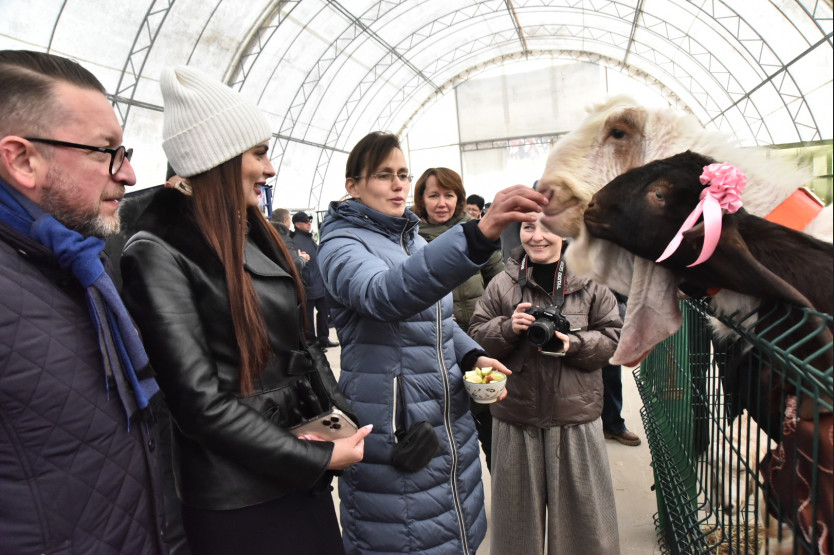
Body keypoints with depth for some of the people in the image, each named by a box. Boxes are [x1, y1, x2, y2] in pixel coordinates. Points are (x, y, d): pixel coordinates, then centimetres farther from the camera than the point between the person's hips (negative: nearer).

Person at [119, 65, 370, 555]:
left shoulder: (256, 235, 6)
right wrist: (316, 458, -16)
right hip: (236, 500, -6)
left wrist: (345, 418, 0)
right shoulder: (158, 254, -15)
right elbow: (200, 401, -19)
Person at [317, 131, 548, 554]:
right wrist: (479, 235, -50)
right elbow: (384, 295, -38)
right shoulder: (341, 244, -14)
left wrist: (472, 356, 0)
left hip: (450, 421, 7)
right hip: (391, 437, -7)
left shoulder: (413, 239, 10)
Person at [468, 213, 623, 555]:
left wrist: (574, 344, -17)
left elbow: (613, 338, 0)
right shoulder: (501, 284, 1)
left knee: (582, 512, 13)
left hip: (576, 417, 0)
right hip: (515, 417, 1)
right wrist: (508, 327, -17)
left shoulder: (591, 283, 0)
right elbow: (475, 338, 2)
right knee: (518, 514, 14)